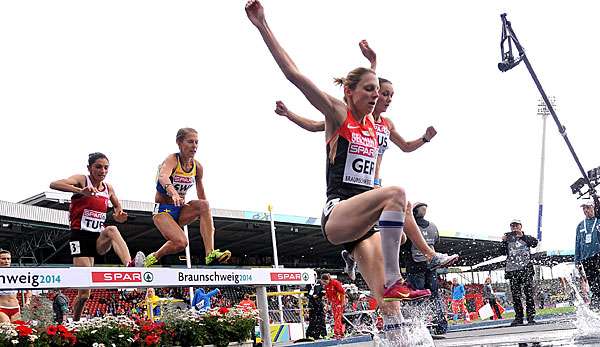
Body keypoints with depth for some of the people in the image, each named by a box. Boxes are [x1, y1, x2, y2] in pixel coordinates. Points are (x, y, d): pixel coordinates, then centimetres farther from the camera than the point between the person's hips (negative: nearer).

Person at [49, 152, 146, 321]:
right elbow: (54, 184, -22)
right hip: (81, 237, -4)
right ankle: (74, 323, 15)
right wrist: (80, 190, -37)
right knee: (84, 292, -8)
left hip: (99, 239, 4)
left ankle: (130, 267, -51)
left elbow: (117, 207, 26)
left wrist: (120, 215, 0)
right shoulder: (82, 179, -4)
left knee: (112, 229, -33)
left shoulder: (109, 188, 11)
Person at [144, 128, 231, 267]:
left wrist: (209, 223, 10)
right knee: (181, 243, -28)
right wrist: (173, 192, -62)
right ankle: (153, 257, 3)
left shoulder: (197, 167, 0)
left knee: (204, 204, -26)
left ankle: (210, 254, -30)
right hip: (163, 209, -5)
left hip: (180, 209, 5)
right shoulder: (172, 160, -17)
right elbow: (163, 176, -41)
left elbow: (202, 196, 10)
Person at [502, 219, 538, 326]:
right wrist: (504, 242, -7)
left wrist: (522, 236, -13)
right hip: (512, 270, 2)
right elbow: (503, 252, 7)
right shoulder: (508, 238, 16)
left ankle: (531, 317, -4)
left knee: (529, 293, -6)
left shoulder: (526, 237, 11)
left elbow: (534, 243, -9)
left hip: (526, 269, -2)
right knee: (515, 295, 2)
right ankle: (518, 317, 7)